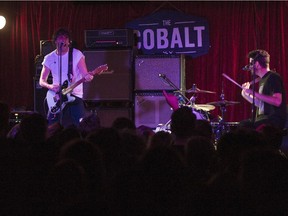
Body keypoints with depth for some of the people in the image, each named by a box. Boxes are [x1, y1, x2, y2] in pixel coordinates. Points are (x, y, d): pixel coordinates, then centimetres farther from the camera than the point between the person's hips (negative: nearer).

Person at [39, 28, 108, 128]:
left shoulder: (77, 54, -3)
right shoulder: (49, 58, 5)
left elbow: (85, 74, -9)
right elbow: (42, 81, 7)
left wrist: (88, 76, -33)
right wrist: (50, 86, -13)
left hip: (75, 96, -3)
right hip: (57, 98, 3)